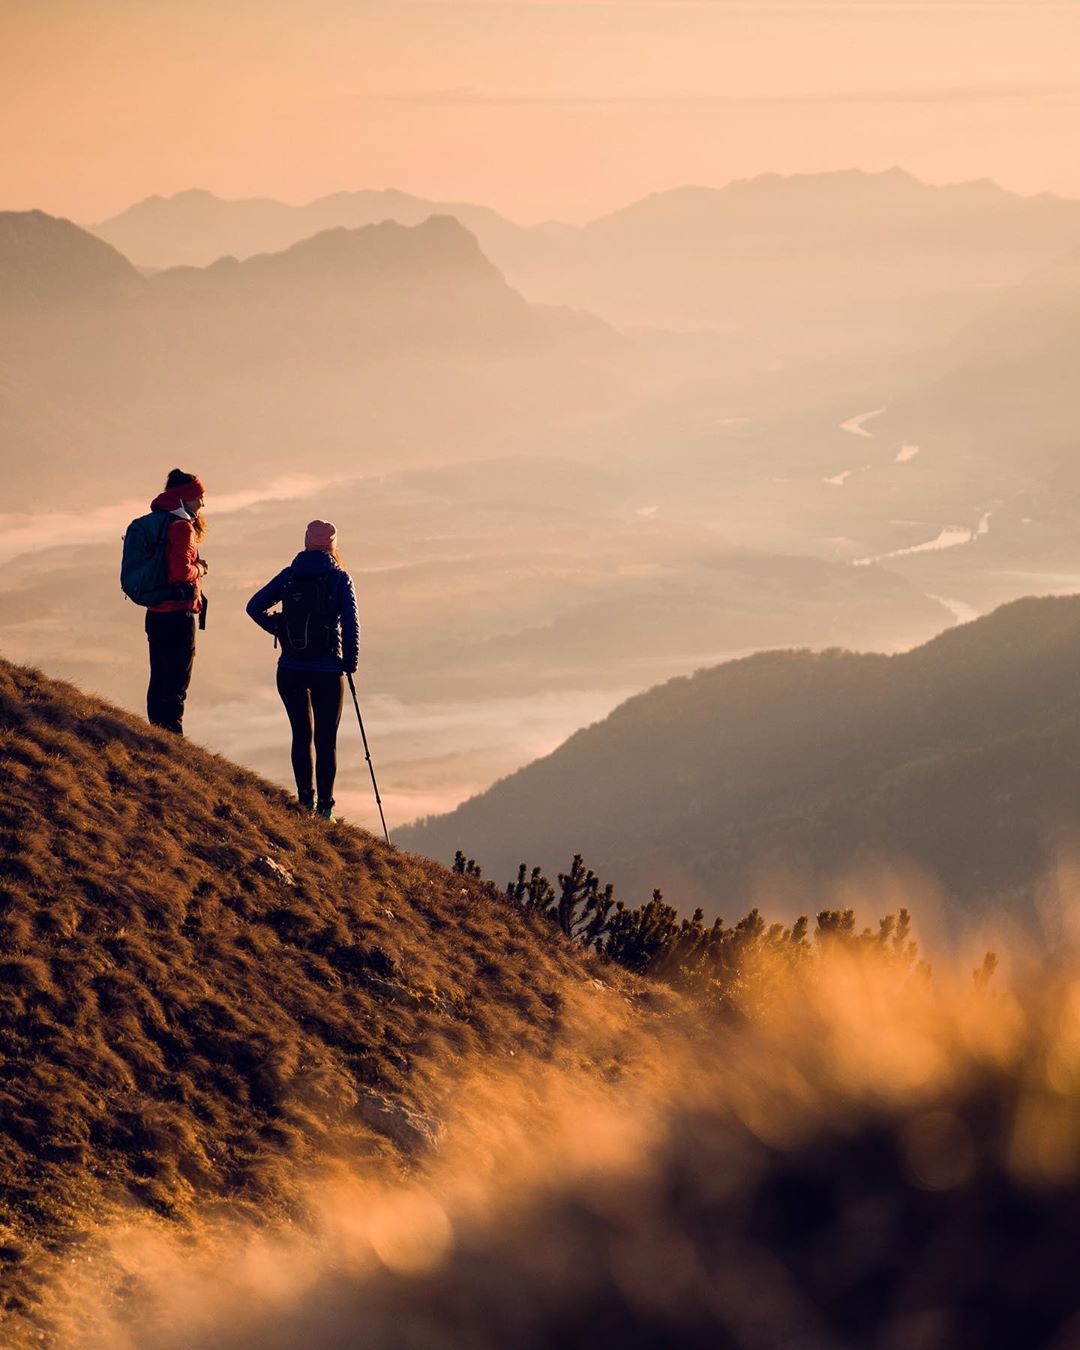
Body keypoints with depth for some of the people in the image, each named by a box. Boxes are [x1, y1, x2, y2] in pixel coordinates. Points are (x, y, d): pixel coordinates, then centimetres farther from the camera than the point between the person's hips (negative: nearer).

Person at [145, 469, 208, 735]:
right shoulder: (182, 526, -14)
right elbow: (182, 571, -23)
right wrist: (199, 569, -4)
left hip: (156, 612, 9)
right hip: (179, 612, -9)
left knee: (159, 681, 14)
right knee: (176, 683, -5)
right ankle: (171, 733, -6)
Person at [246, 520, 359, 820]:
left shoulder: (289, 576, 2)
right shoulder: (340, 578, -5)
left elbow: (254, 607, -2)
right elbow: (351, 623, -9)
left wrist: (279, 628, 11)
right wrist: (350, 662, 1)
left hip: (290, 671, 2)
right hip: (328, 671, -2)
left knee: (301, 734, 16)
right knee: (326, 739, 6)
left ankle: (305, 797, 6)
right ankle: (324, 807, 3)